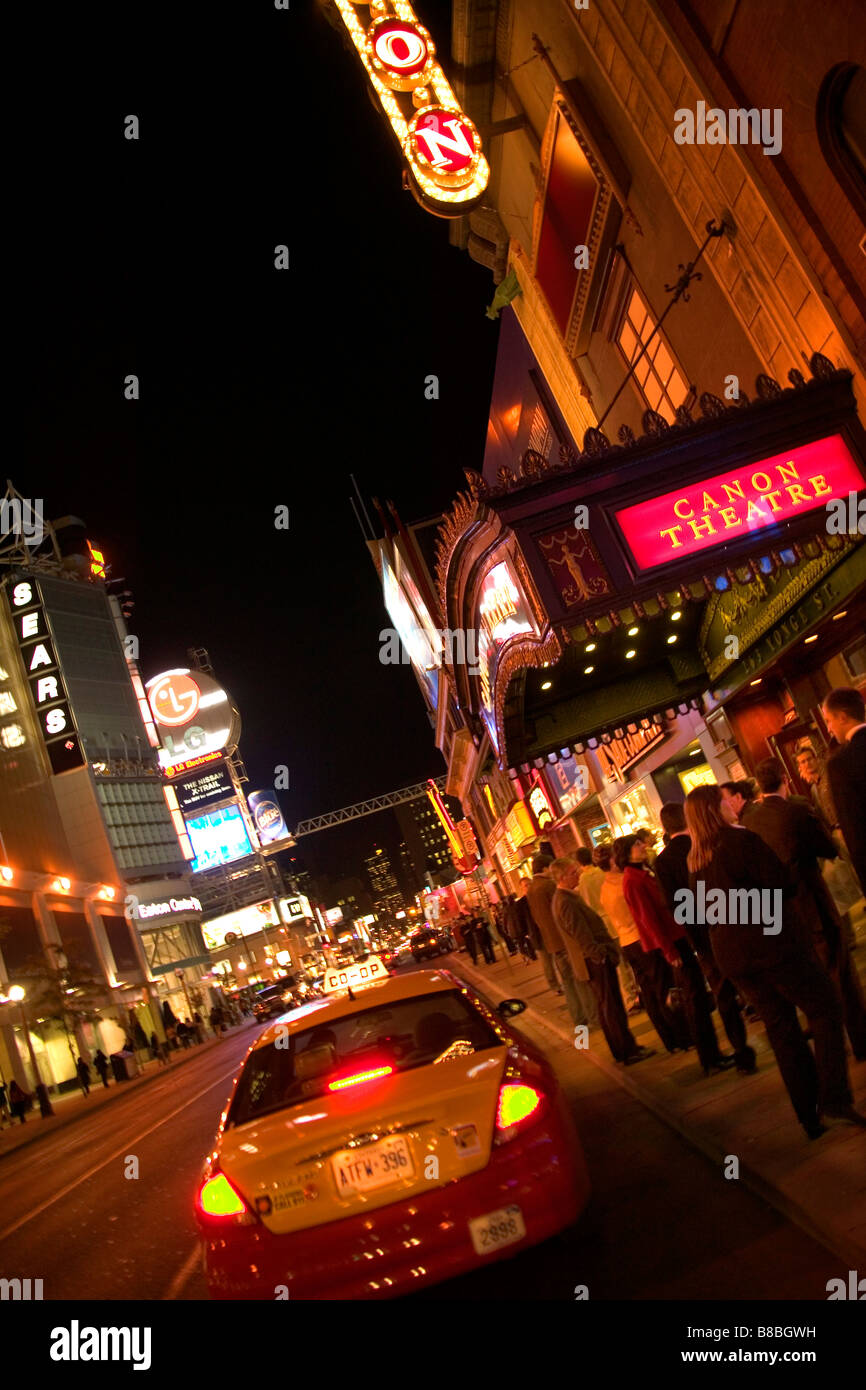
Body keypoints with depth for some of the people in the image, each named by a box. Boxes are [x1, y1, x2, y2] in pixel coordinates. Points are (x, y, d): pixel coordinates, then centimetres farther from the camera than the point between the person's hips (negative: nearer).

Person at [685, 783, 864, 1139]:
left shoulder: (695, 862, 8)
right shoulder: (742, 839, -12)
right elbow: (782, 884, -11)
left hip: (730, 954, 7)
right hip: (773, 940, -6)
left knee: (780, 1028, 13)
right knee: (824, 1009, 6)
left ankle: (811, 1117, 16)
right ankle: (833, 1098, -5)